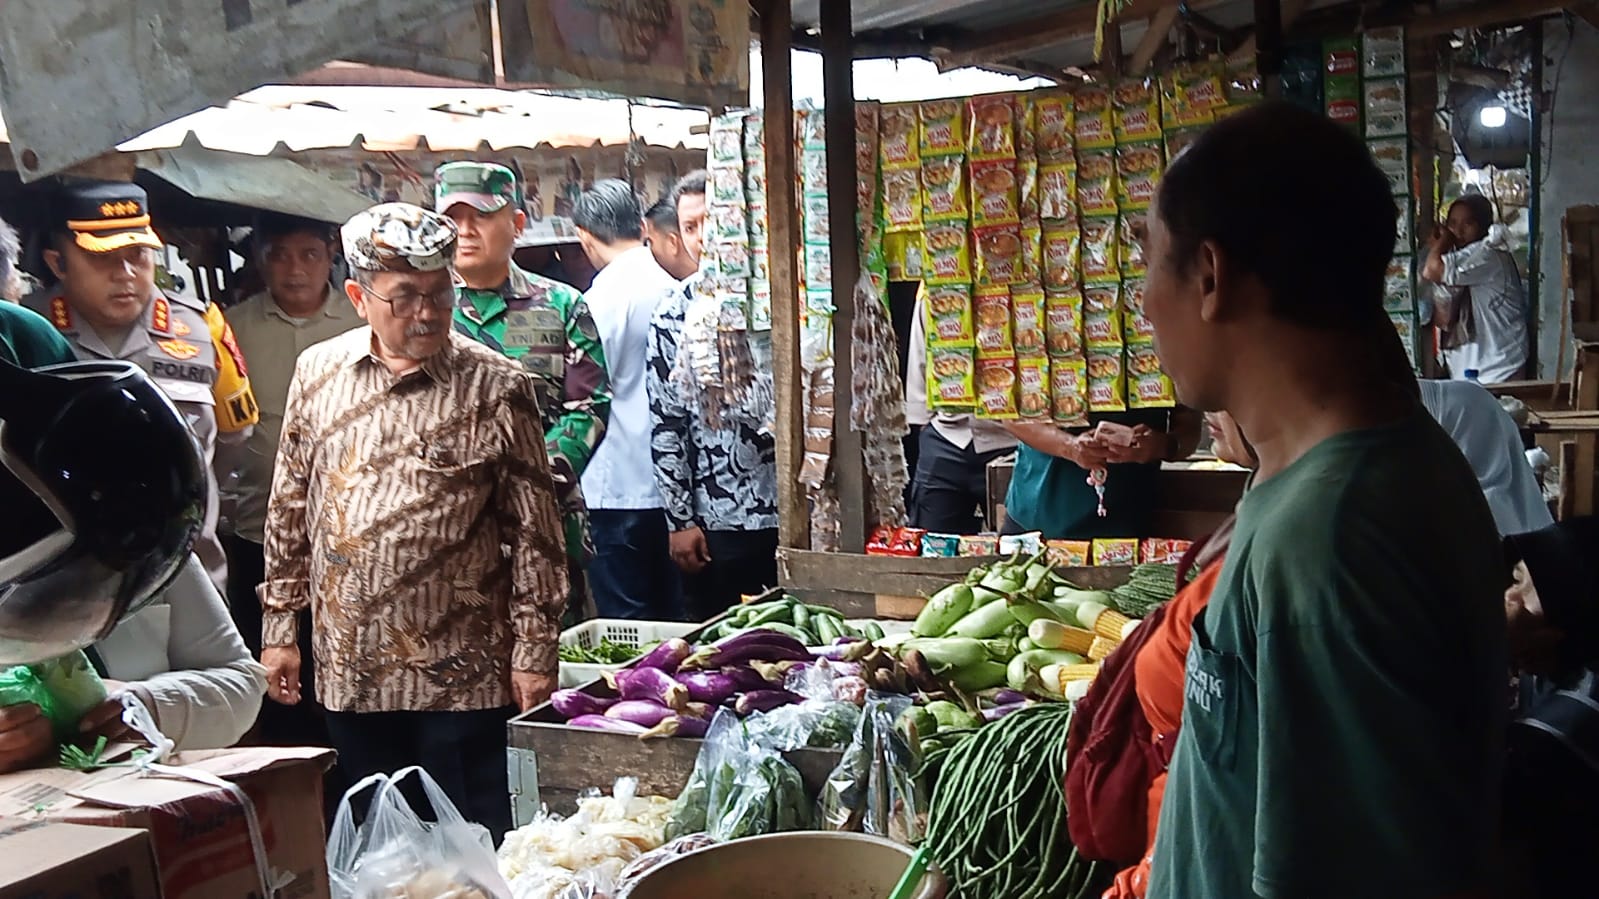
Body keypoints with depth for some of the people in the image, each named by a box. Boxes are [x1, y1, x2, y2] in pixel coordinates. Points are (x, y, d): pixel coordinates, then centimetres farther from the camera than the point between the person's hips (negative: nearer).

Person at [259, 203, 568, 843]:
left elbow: (534, 530, -6)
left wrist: (535, 651, -7)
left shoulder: (496, 387, -8)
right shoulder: (317, 371, 4)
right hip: (350, 670, 4)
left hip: (462, 673, -4)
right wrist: (279, 628, 10)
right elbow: (290, 510, 11)